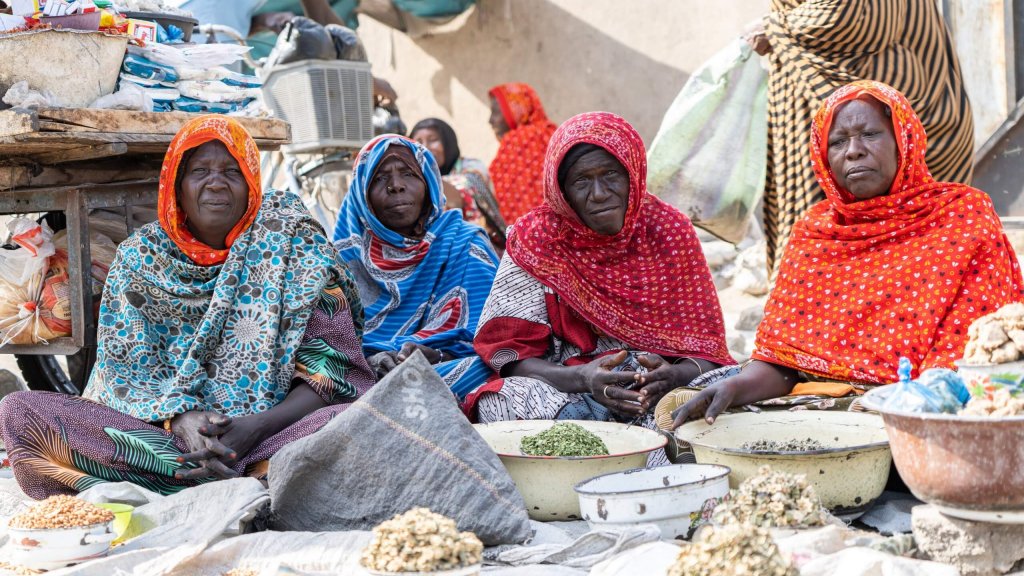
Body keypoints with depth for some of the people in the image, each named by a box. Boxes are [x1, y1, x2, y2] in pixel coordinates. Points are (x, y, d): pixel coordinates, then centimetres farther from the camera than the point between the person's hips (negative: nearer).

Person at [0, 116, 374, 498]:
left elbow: (331, 366, -4)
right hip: (163, 431, 2)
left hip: (272, 429, -2)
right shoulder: (140, 258, 7)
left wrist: (258, 427, -21)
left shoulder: (292, 240, 1)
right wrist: (181, 420, -21)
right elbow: (130, 374, 1)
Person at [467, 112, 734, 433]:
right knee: (513, 394, -33)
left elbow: (705, 348, 1)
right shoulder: (535, 238, -2)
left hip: (660, 388, 1)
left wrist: (674, 375, -24)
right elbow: (511, 352, -7)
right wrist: (582, 378, -27)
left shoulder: (669, 230, 2)